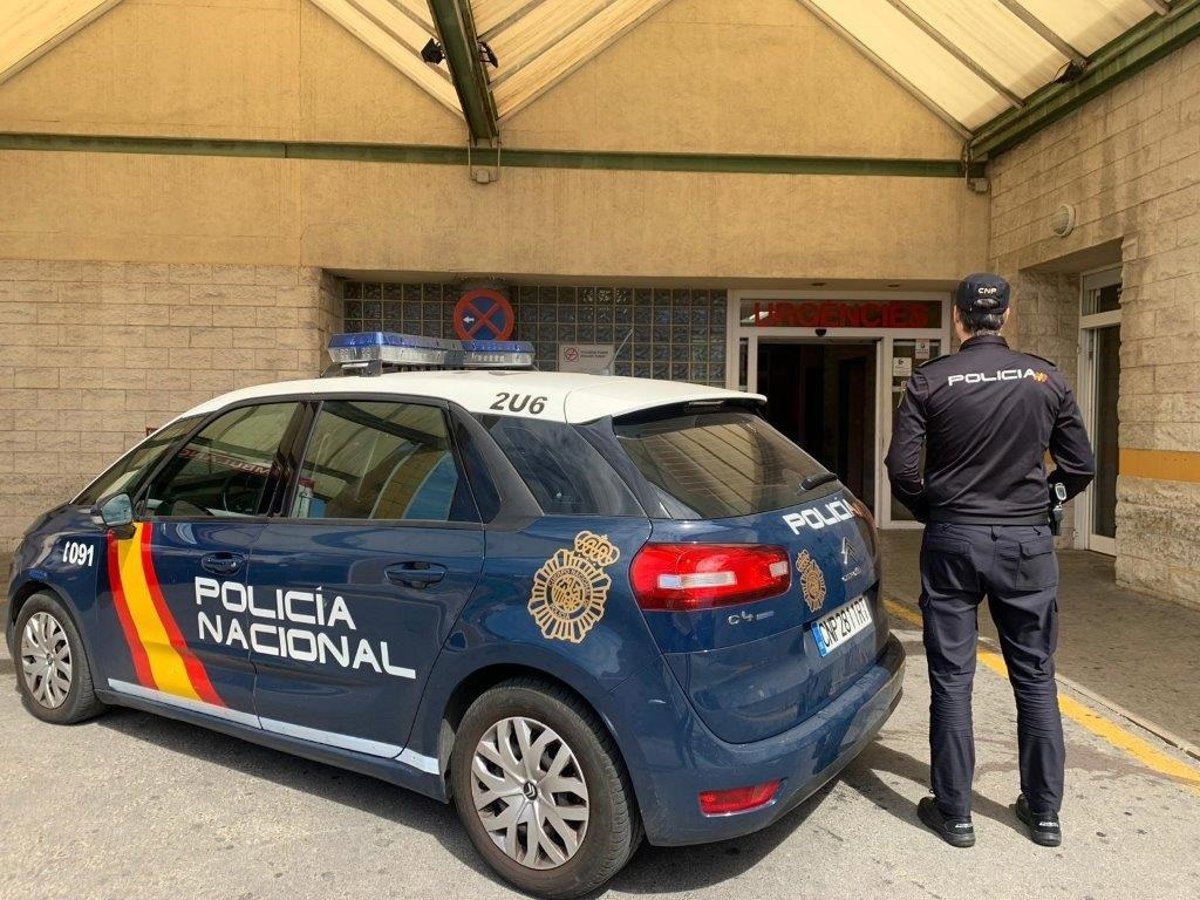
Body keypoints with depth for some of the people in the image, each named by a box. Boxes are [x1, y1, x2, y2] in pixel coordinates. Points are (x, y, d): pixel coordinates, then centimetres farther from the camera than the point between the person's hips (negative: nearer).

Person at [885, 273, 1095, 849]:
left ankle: (953, 812, 16)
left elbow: (900, 466, -10)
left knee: (951, 679, 7)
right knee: (1035, 677, 14)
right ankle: (1044, 811, 25)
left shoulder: (930, 380, -6)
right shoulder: (1045, 378, 0)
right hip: (1027, 542, 2)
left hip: (953, 541, -2)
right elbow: (1080, 466, 3)